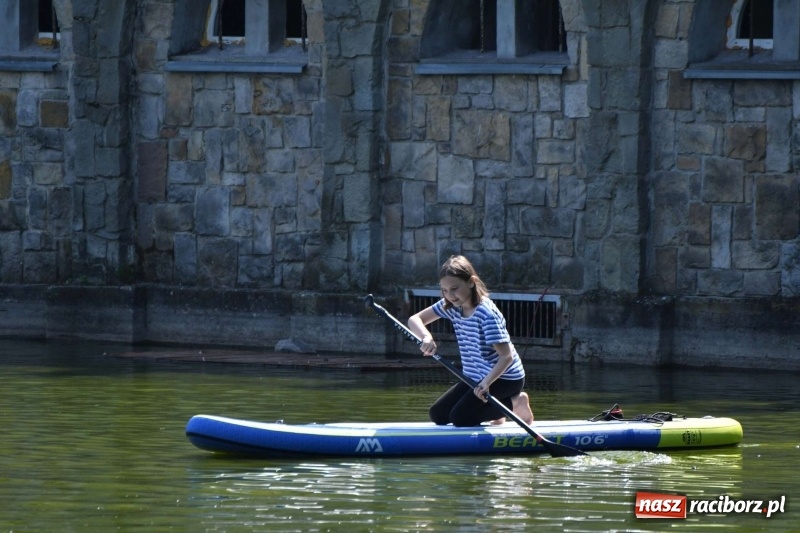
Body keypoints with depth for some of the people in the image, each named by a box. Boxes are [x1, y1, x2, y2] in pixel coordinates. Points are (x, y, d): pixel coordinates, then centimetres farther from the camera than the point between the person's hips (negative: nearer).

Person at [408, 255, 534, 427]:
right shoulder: (452, 306, -4)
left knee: (459, 418, -19)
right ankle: (494, 409, 17)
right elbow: (414, 320, -2)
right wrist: (426, 337, -25)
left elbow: (506, 356, -30)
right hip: (477, 377, 8)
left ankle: (514, 403, -1)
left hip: (504, 377, -8)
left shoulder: (486, 313, -26)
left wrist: (486, 383, -44)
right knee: (438, 415, 2)